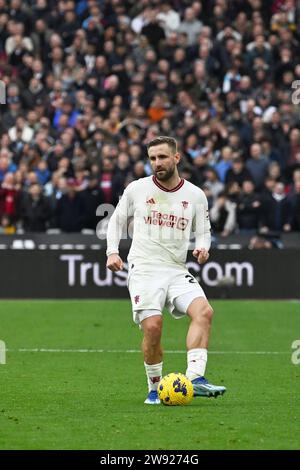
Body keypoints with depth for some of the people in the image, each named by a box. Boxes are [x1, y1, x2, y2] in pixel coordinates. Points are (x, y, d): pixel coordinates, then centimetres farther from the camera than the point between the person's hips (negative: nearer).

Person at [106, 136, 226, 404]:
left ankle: (195, 378, -30)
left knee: (204, 311, -24)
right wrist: (112, 252, 3)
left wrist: (202, 248, -4)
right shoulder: (137, 189, 4)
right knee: (153, 327, -19)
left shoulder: (195, 195, 7)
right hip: (144, 270, -2)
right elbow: (117, 220, 16)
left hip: (177, 271, 2)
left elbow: (203, 231, 18)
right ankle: (155, 389, -1)